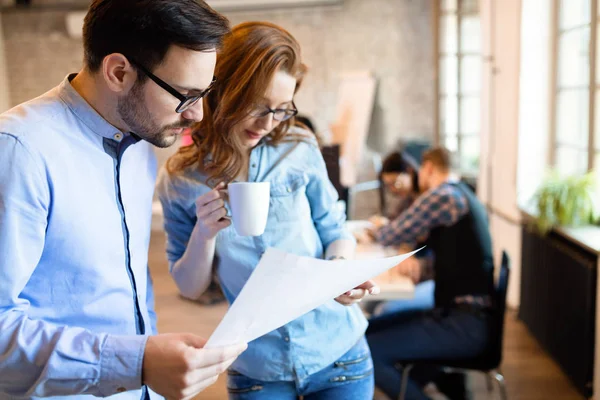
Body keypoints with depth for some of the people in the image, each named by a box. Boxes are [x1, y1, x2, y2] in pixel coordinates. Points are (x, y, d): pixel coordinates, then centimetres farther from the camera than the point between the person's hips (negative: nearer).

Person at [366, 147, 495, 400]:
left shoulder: (441, 195, -12)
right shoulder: (462, 196, 17)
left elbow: (391, 237, -7)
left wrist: (375, 230, 16)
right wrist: (416, 264, 0)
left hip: (465, 324, -10)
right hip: (467, 314, 10)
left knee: (367, 352, -18)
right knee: (372, 329, 14)